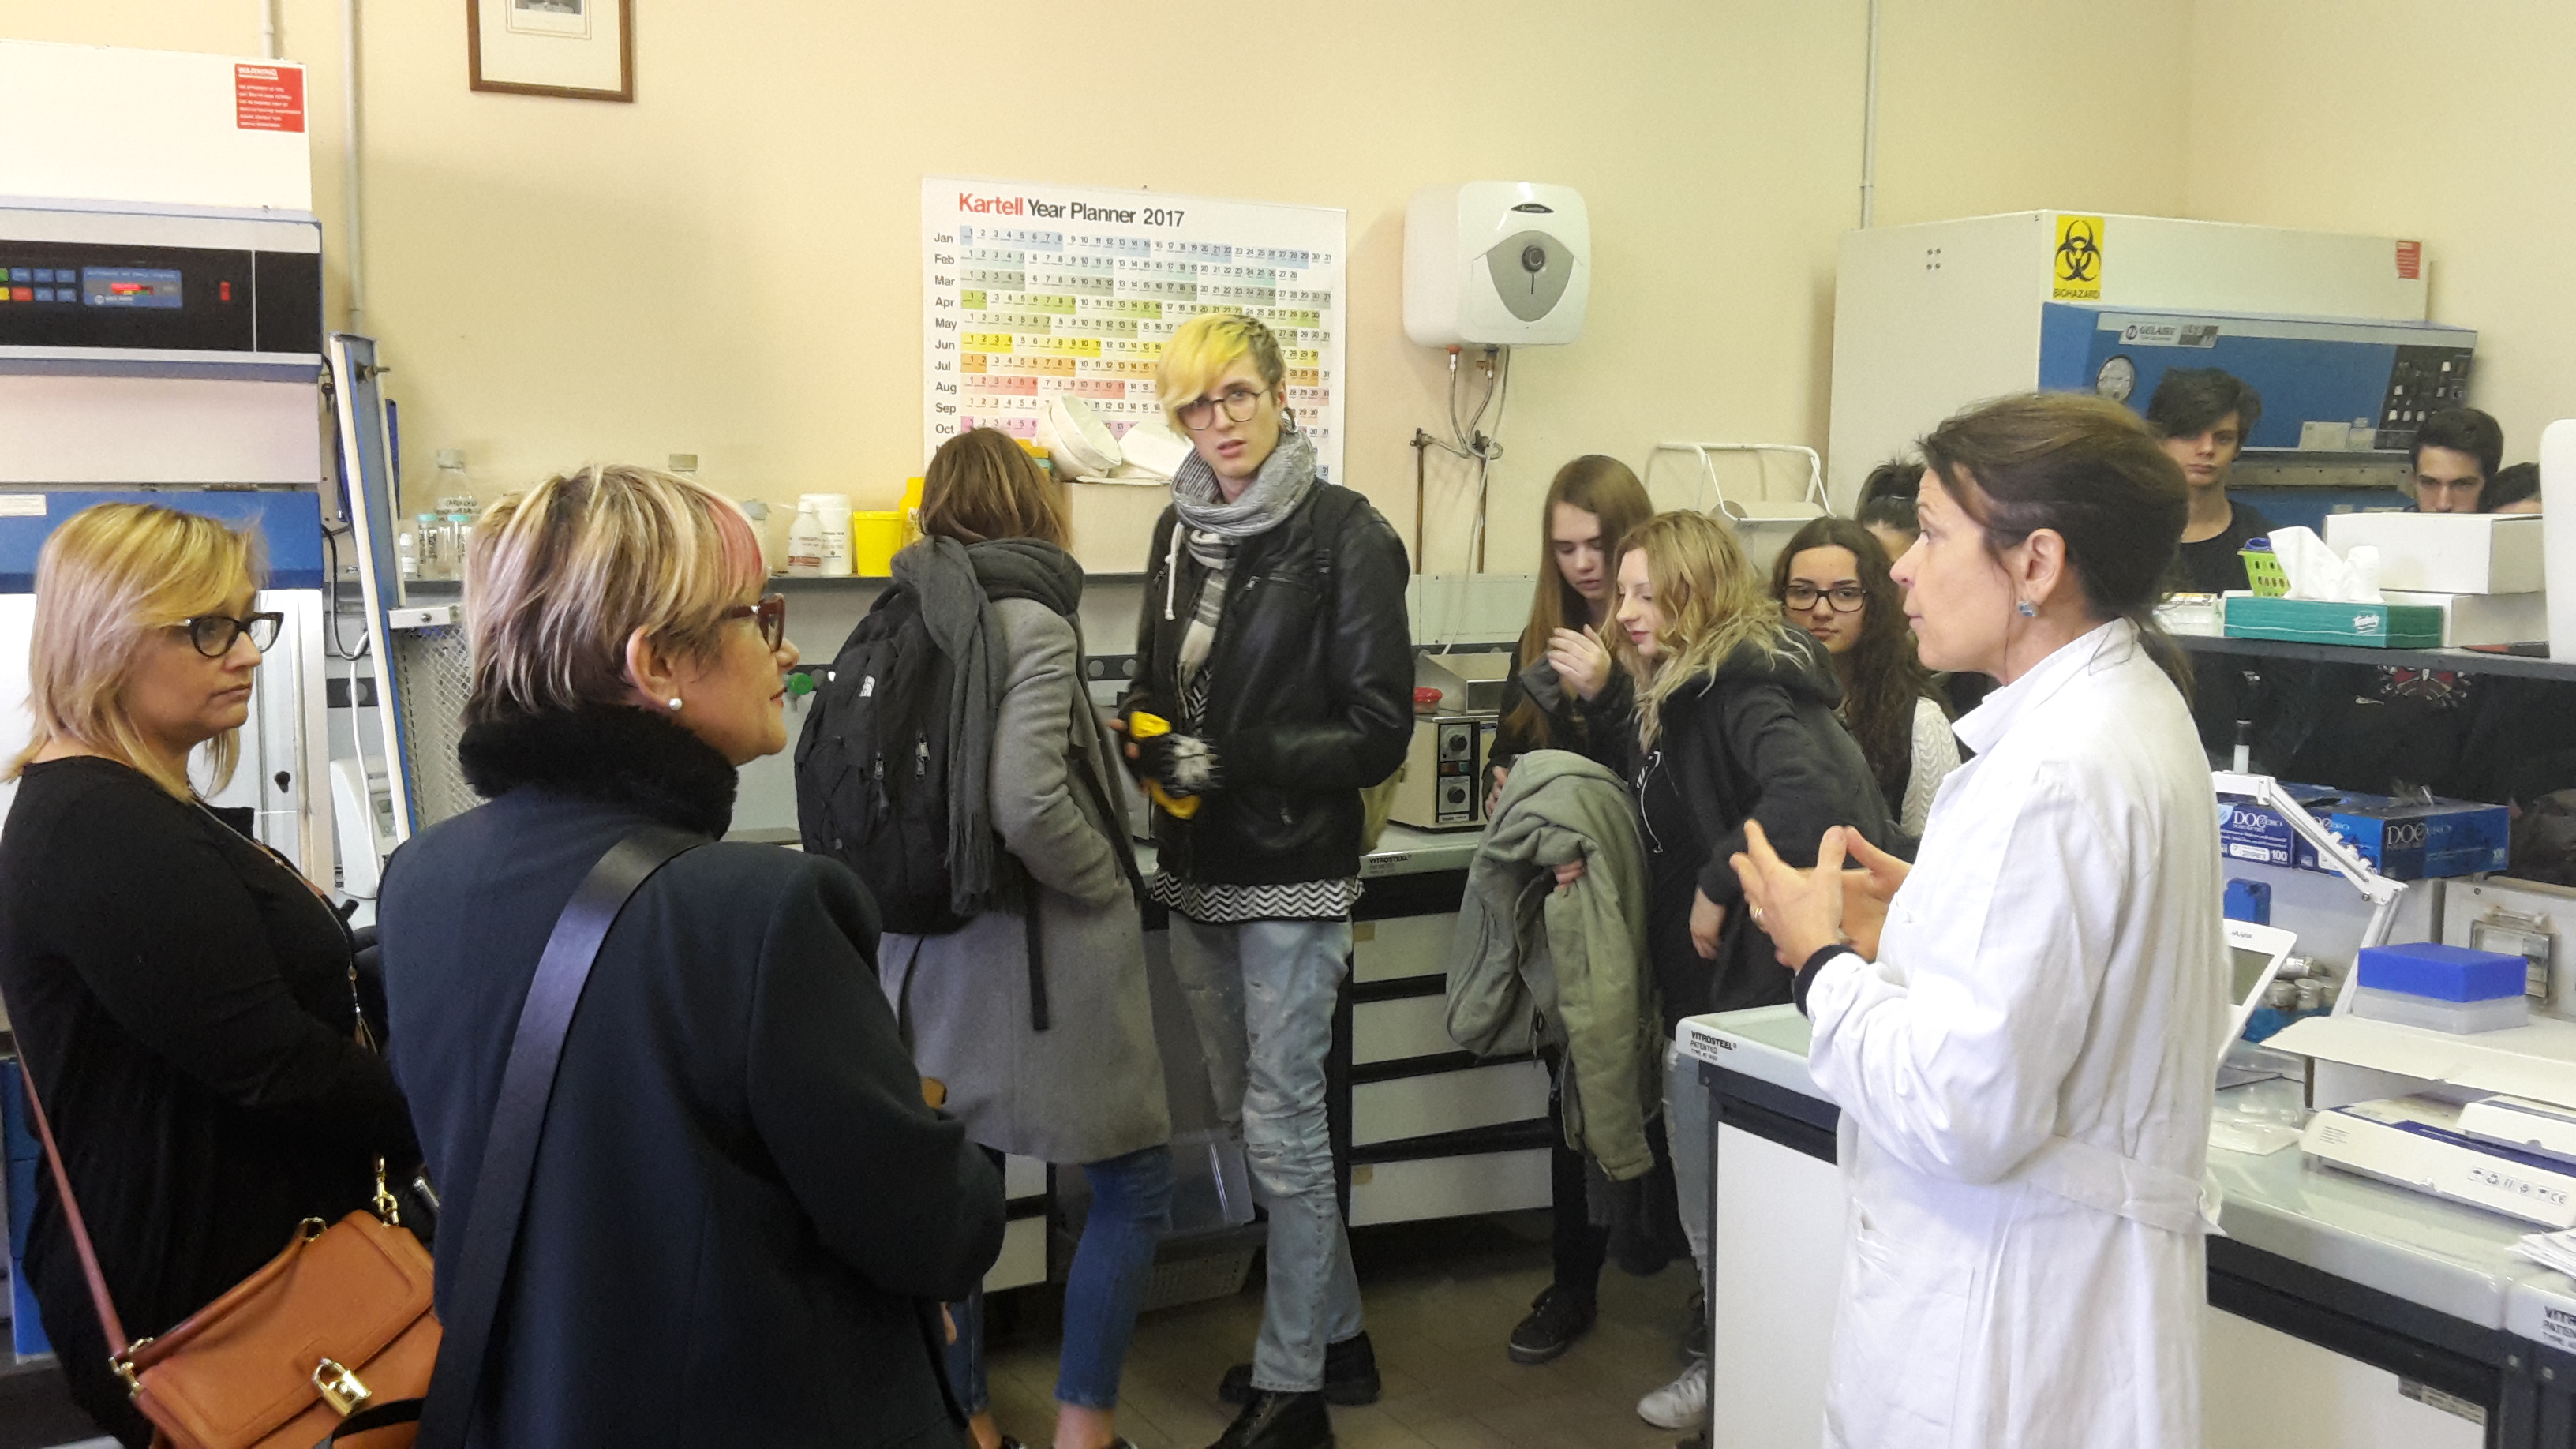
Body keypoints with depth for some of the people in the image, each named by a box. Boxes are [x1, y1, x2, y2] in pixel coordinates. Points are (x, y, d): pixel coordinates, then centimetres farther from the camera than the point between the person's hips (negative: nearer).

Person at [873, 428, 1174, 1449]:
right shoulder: (1028, 621, -15)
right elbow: (1028, 806, -25)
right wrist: (1107, 882, -10)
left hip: (931, 952, 7)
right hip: (1036, 954, -7)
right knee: (1134, 1185, 9)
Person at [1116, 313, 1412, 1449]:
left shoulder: (1344, 535, -11)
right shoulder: (1181, 529, 8)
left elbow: (1377, 728, -13)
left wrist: (1234, 760, -21)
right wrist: (1144, 729, -4)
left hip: (1292, 874, -7)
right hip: (1197, 871, 7)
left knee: (1281, 1125, 0)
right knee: (1249, 1111, 15)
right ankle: (1336, 1335, 33)